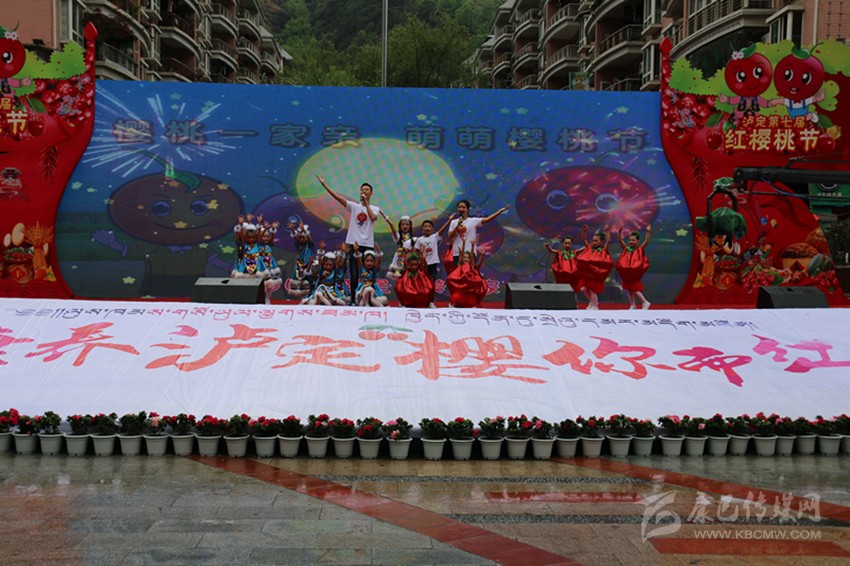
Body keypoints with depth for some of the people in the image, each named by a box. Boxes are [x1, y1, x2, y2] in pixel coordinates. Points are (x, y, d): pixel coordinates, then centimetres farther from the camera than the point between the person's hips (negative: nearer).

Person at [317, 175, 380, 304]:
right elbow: (337, 196, -1)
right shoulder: (354, 206, 8)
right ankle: (353, 300, 7)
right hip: (354, 244, 1)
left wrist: (366, 202, -9)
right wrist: (324, 184, -10)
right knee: (354, 275, 1)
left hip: (368, 245, -1)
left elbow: (373, 217, -17)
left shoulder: (375, 209, 7)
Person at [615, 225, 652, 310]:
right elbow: (621, 241, -2)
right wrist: (620, 232, -15)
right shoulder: (626, 248, 4)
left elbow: (647, 241, -16)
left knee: (634, 288, -6)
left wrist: (648, 232, -25)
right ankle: (632, 305, 20)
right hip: (626, 272, 5)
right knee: (629, 289, 10)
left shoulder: (639, 249, -6)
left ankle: (645, 303, 10)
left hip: (635, 272, -5)